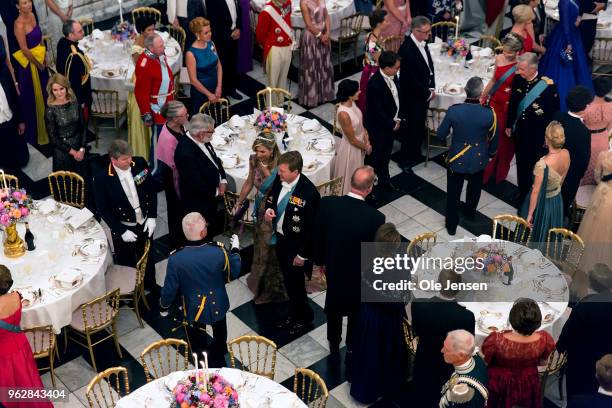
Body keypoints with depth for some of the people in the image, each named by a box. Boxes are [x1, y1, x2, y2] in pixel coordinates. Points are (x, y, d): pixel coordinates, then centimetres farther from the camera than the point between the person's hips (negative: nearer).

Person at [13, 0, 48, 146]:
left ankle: (47, 127, 41)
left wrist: (44, 57, 8)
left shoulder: (32, 16, 0)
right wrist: (38, 64, -12)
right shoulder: (19, 24, -24)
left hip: (40, 60, 8)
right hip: (29, 64, -8)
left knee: (45, 95, 22)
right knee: (33, 99, 6)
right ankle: (36, 133, 21)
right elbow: (24, 50, -22)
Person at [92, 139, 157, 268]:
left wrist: (152, 217, -5)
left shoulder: (140, 164, -12)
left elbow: (151, 190, 1)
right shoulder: (101, 177, -21)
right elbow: (102, 208, -13)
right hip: (123, 229, -3)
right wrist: (121, 231, -15)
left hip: (145, 224, 3)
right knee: (126, 266, 12)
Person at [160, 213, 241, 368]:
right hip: (217, 305, 1)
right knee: (220, 335, 32)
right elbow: (234, 273, -9)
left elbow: (170, 288, -16)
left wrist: (163, 306, 5)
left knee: (198, 341, 28)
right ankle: (218, 361, 56)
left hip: (194, 308, -1)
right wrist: (235, 250, 7)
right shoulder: (219, 251, -29)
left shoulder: (176, 258, -29)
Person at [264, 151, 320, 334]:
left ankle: (304, 316, 37)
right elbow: (271, 198, 12)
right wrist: (268, 209, -12)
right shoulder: (279, 179, -10)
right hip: (280, 238, 6)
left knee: (294, 281, 10)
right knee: (288, 279, 23)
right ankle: (293, 313, 46)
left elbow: (312, 227, -22)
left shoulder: (309, 193, -30)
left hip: (296, 244, -6)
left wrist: (303, 255, -16)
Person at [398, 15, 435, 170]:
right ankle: (406, 161, 21)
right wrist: (428, 94, -14)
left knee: (420, 126, 21)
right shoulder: (407, 49, -28)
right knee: (412, 128, 5)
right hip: (412, 97, -8)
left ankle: (415, 154, 40)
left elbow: (429, 65, 10)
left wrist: (431, 88, 1)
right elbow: (412, 78, -25)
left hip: (423, 93, 8)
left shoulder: (422, 42, -2)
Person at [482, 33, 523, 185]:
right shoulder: (499, 59, -3)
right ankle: (486, 171, 27)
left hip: (509, 108, -4)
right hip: (494, 103, 4)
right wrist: (482, 98, 16)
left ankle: (499, 174, 33)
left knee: (505, 141, 13)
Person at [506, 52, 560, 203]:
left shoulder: (547, 85, -21)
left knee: (535, 166, 10)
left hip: (538, 134, -4)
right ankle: (522, 193, 38)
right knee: (521, 164, 19)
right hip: (520, 131, 4)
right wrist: (509, 125, 12)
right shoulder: (517, 80, -9)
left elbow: (554, 112, -13)